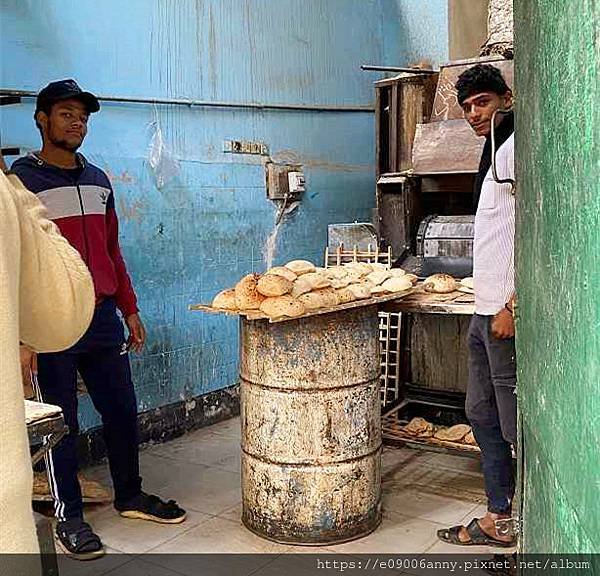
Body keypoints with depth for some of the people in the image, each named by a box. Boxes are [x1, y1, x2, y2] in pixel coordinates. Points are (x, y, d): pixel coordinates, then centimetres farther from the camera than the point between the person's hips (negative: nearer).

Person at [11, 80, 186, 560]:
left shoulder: (97, 180, 13)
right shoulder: (21, 180, -5)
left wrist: (130, 310, 16)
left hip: (103, 317, 6)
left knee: (122, 409, 11)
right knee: (61, 421, 5)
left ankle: (130, 495, 30)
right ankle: (69, 517, 20)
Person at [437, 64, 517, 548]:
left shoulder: (517, 148, -10)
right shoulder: (498, 154, 20)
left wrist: (512, 306, -22)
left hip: (509, 311, -10)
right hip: (487, 310, 10)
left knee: (518, 427, -4)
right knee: (482, 415, 15)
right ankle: (499, 519, 27)